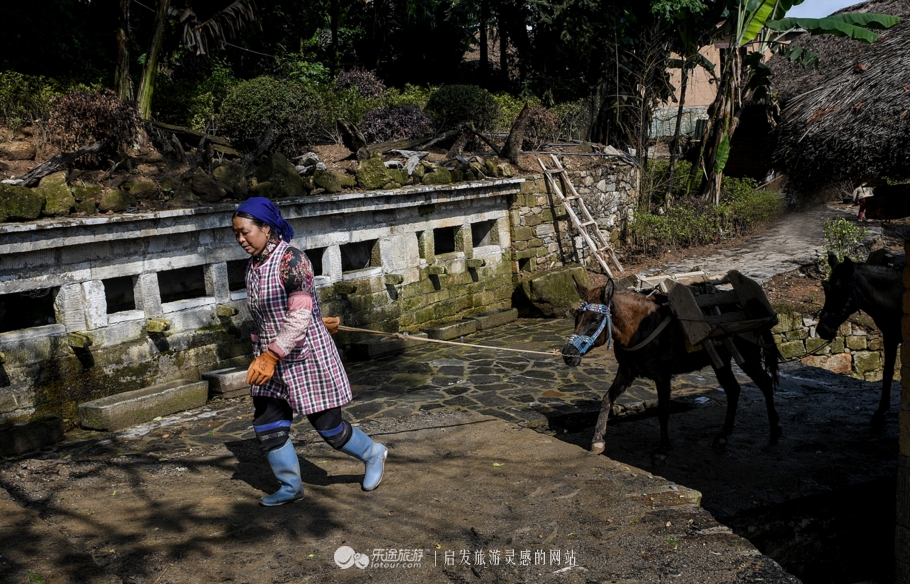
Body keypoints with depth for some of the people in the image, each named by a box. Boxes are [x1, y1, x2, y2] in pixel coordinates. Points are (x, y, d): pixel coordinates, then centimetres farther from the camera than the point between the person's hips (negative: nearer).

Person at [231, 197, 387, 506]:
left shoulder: (291, 260, -20)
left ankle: (373, 454, 31)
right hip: (270, 359, 7)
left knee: (328, 425, 5)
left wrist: (271, 356, -29)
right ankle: (291, 486, 23)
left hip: (306, 357, -7)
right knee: (267, 426, 5)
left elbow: (300, 315, -25)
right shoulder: (254, 265, 5)